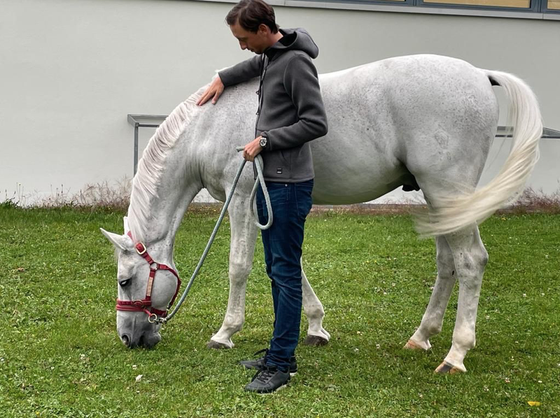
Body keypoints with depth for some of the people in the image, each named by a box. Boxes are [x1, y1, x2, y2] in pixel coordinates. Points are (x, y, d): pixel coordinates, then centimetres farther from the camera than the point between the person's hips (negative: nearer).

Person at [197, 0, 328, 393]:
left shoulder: (296, 62, -16)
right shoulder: (270, 55, 12)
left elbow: (316, 123, -21)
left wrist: (266, 140, -17)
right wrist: (224, 78, 27)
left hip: (289, 184, -10)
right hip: (269, 180, 10)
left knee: (286, 272, -4)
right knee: (276, 270, 14)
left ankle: (280, 363, 2)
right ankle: (281, 353, 23)